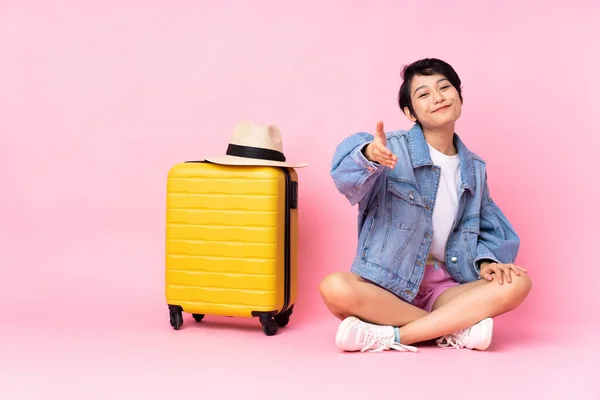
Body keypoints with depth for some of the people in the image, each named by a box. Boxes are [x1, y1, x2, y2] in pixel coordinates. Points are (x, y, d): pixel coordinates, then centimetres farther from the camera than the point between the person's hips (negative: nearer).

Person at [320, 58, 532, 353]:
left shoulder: (474, 168, 10)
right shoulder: (395, 148, -6)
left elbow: (486, 229, 19)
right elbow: (348, 176, -27)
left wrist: (485, 261, -4)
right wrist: (369, 156, -51)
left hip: (446, 289, 4)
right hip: (388, 287, -4)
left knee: (517, 283, -21)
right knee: (335, 288, -34)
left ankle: (389, 336, -25)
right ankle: (456, 328, -22)